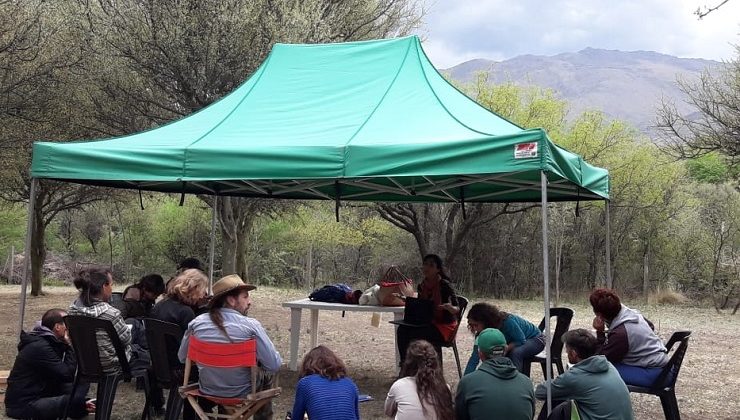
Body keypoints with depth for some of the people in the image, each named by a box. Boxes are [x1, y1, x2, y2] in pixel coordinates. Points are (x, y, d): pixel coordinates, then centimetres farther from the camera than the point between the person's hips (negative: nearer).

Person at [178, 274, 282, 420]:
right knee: (268, 373, 28)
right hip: (242, 393, -4)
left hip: (207, 390, 4)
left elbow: (182, 357, 3)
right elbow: (274, 365, -19)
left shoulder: (197, 323, -11)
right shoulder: (251, 326, -21)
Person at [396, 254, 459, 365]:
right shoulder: (421, 286, 6)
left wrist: (450, 308, -37)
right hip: (427, 323, 7)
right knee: (402, 329, -17)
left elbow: (457, 309, -15)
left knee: (415, 333, -28)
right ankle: (405, 363, -11)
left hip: (444, 325, -7)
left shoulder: (445, 285, -14)